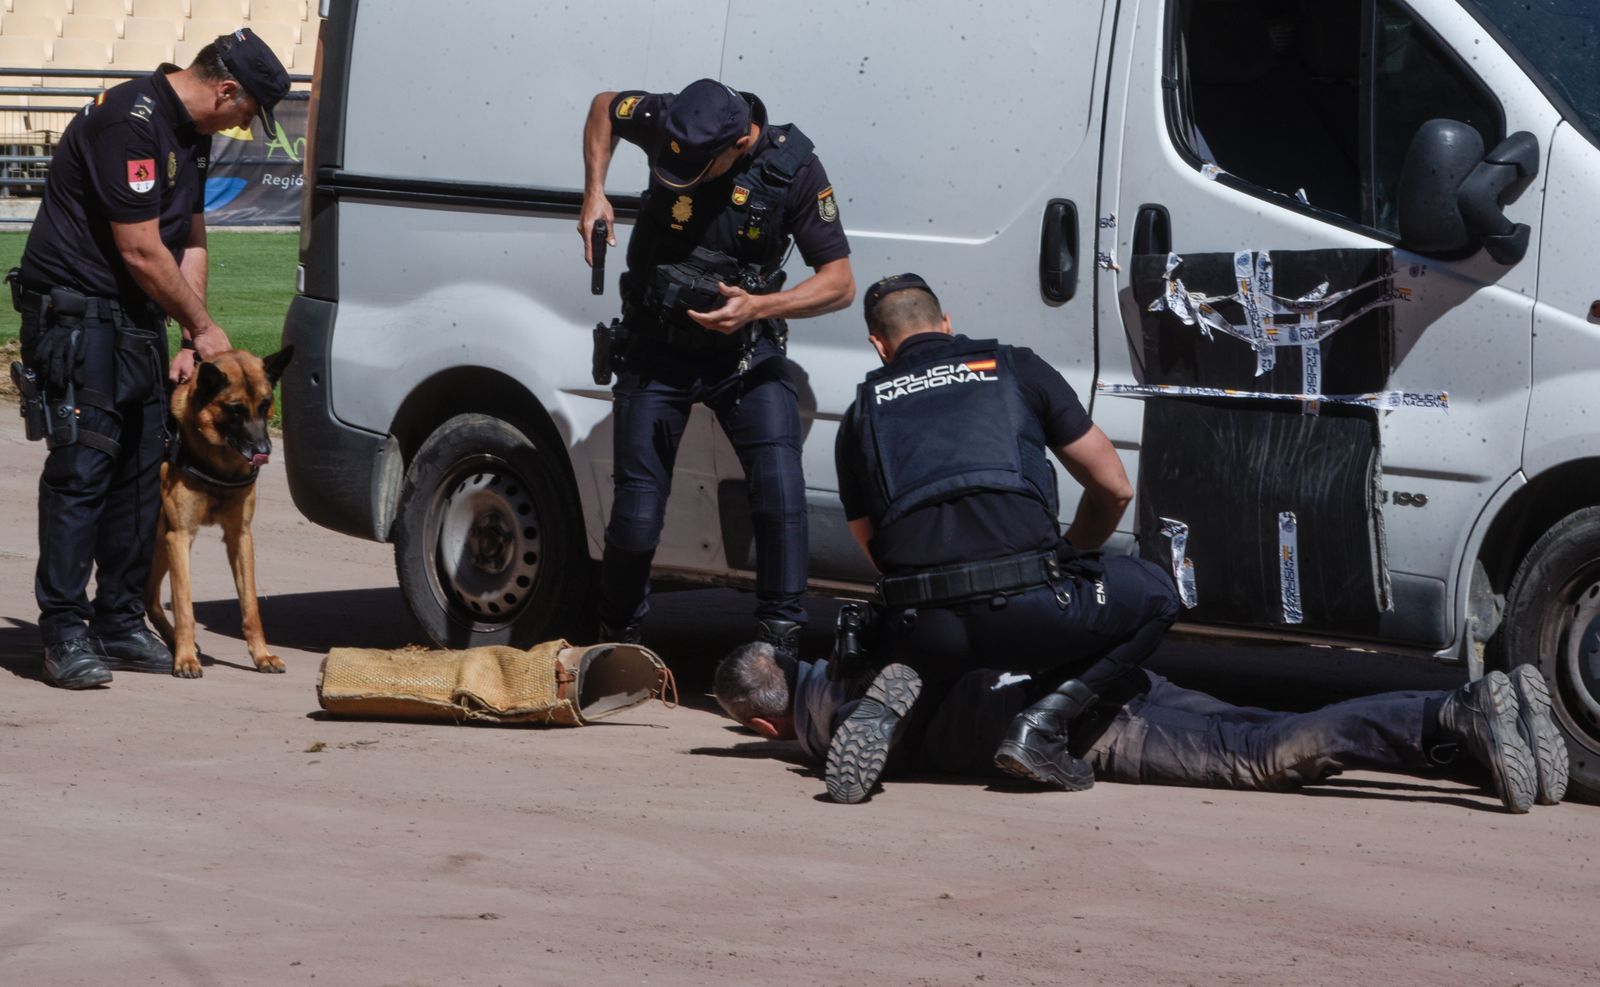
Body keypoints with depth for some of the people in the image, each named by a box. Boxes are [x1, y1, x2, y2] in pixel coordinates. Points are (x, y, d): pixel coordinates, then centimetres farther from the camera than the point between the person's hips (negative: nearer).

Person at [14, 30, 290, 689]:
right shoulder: (130, 121, -20)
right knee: (83, 467, -12)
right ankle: (65, 634, -10)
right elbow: (141, 250, -19)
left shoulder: (190, 133, 12)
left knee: (141, 469, 8)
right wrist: (203, 327, -7)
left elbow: (190, 240, 17)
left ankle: (120, 622, 14)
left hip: (137, 320, 10)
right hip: (76, 310, -10)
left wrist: (191, 339, 6)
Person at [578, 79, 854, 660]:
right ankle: (615, 643, 23)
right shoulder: (670, 122, -14)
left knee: (778, 481, -23)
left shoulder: (795, 169, -18)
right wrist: (594, 193, -3)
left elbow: (839, 284, -13)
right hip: (658, 349, 1)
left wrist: (758, 306, -27)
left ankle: (779, 642, -16)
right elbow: (604, 107, 10)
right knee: (637, 512, -1)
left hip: (743, 346, -1)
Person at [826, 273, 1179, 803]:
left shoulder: (862, 413, 19)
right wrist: (1069, 558, 36)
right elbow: (1113, 487, 17)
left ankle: (894, 693, 0)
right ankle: (1043, 723, 6)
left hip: (922, 627, 2)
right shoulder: (1018, 370, 15)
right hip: (1029, 610, -2)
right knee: (1155, 596, 26)